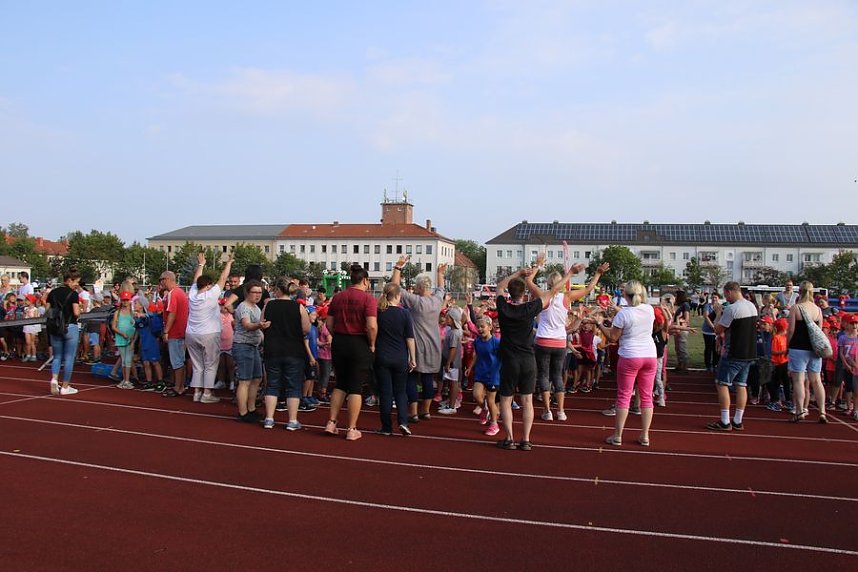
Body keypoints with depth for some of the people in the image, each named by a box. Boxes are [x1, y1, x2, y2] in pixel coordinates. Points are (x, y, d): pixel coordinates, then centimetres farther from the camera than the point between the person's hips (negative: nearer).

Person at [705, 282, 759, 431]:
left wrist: (718, 313, 2)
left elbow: (718, 330, -12)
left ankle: (725, 422, -2)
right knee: (741, 385, 10)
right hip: (749, 353, 8)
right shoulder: (752, 307, 11)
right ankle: (738, 421, 13)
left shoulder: (731, 309, -17)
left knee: (722, 384, -1)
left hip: (733, 354, -8)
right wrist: (724, 313, 17)